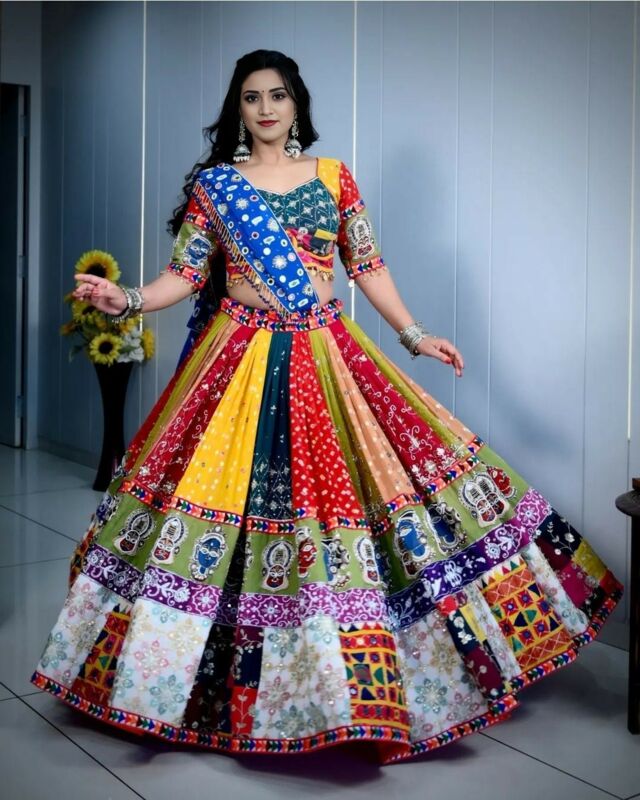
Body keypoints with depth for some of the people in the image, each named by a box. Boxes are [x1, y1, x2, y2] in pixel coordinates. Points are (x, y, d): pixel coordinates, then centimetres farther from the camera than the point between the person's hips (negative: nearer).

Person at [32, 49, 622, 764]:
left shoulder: (333, 176, 8)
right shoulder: (213, 183, 5)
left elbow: (368, 266, 8)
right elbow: (185, 274, 3)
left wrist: (414, 336, 2)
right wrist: (126, 301, -14)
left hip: (325, 358, 1)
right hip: (240, 360, -1)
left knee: (333, 480, -1)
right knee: (230, 487, -2)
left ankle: (351, 680, 18)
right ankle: (229, 686, 15)